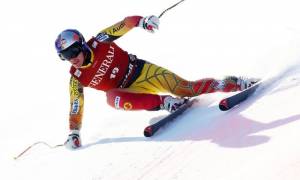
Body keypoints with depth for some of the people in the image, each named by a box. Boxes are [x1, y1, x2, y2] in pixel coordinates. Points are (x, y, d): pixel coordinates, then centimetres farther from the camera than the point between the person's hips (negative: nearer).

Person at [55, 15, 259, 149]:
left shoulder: (98, 42, -15)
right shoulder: (77, 79, -11)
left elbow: (126, 24, -11)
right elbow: (76, 108, -2)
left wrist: (142, 21, -29)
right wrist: (74, 134, -5)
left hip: (142, 70, -1)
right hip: (129, 91, 1)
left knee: (186, 89, -13)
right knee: (113, 98, -34)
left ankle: (231, 83, 4)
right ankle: (164, 102, -27)